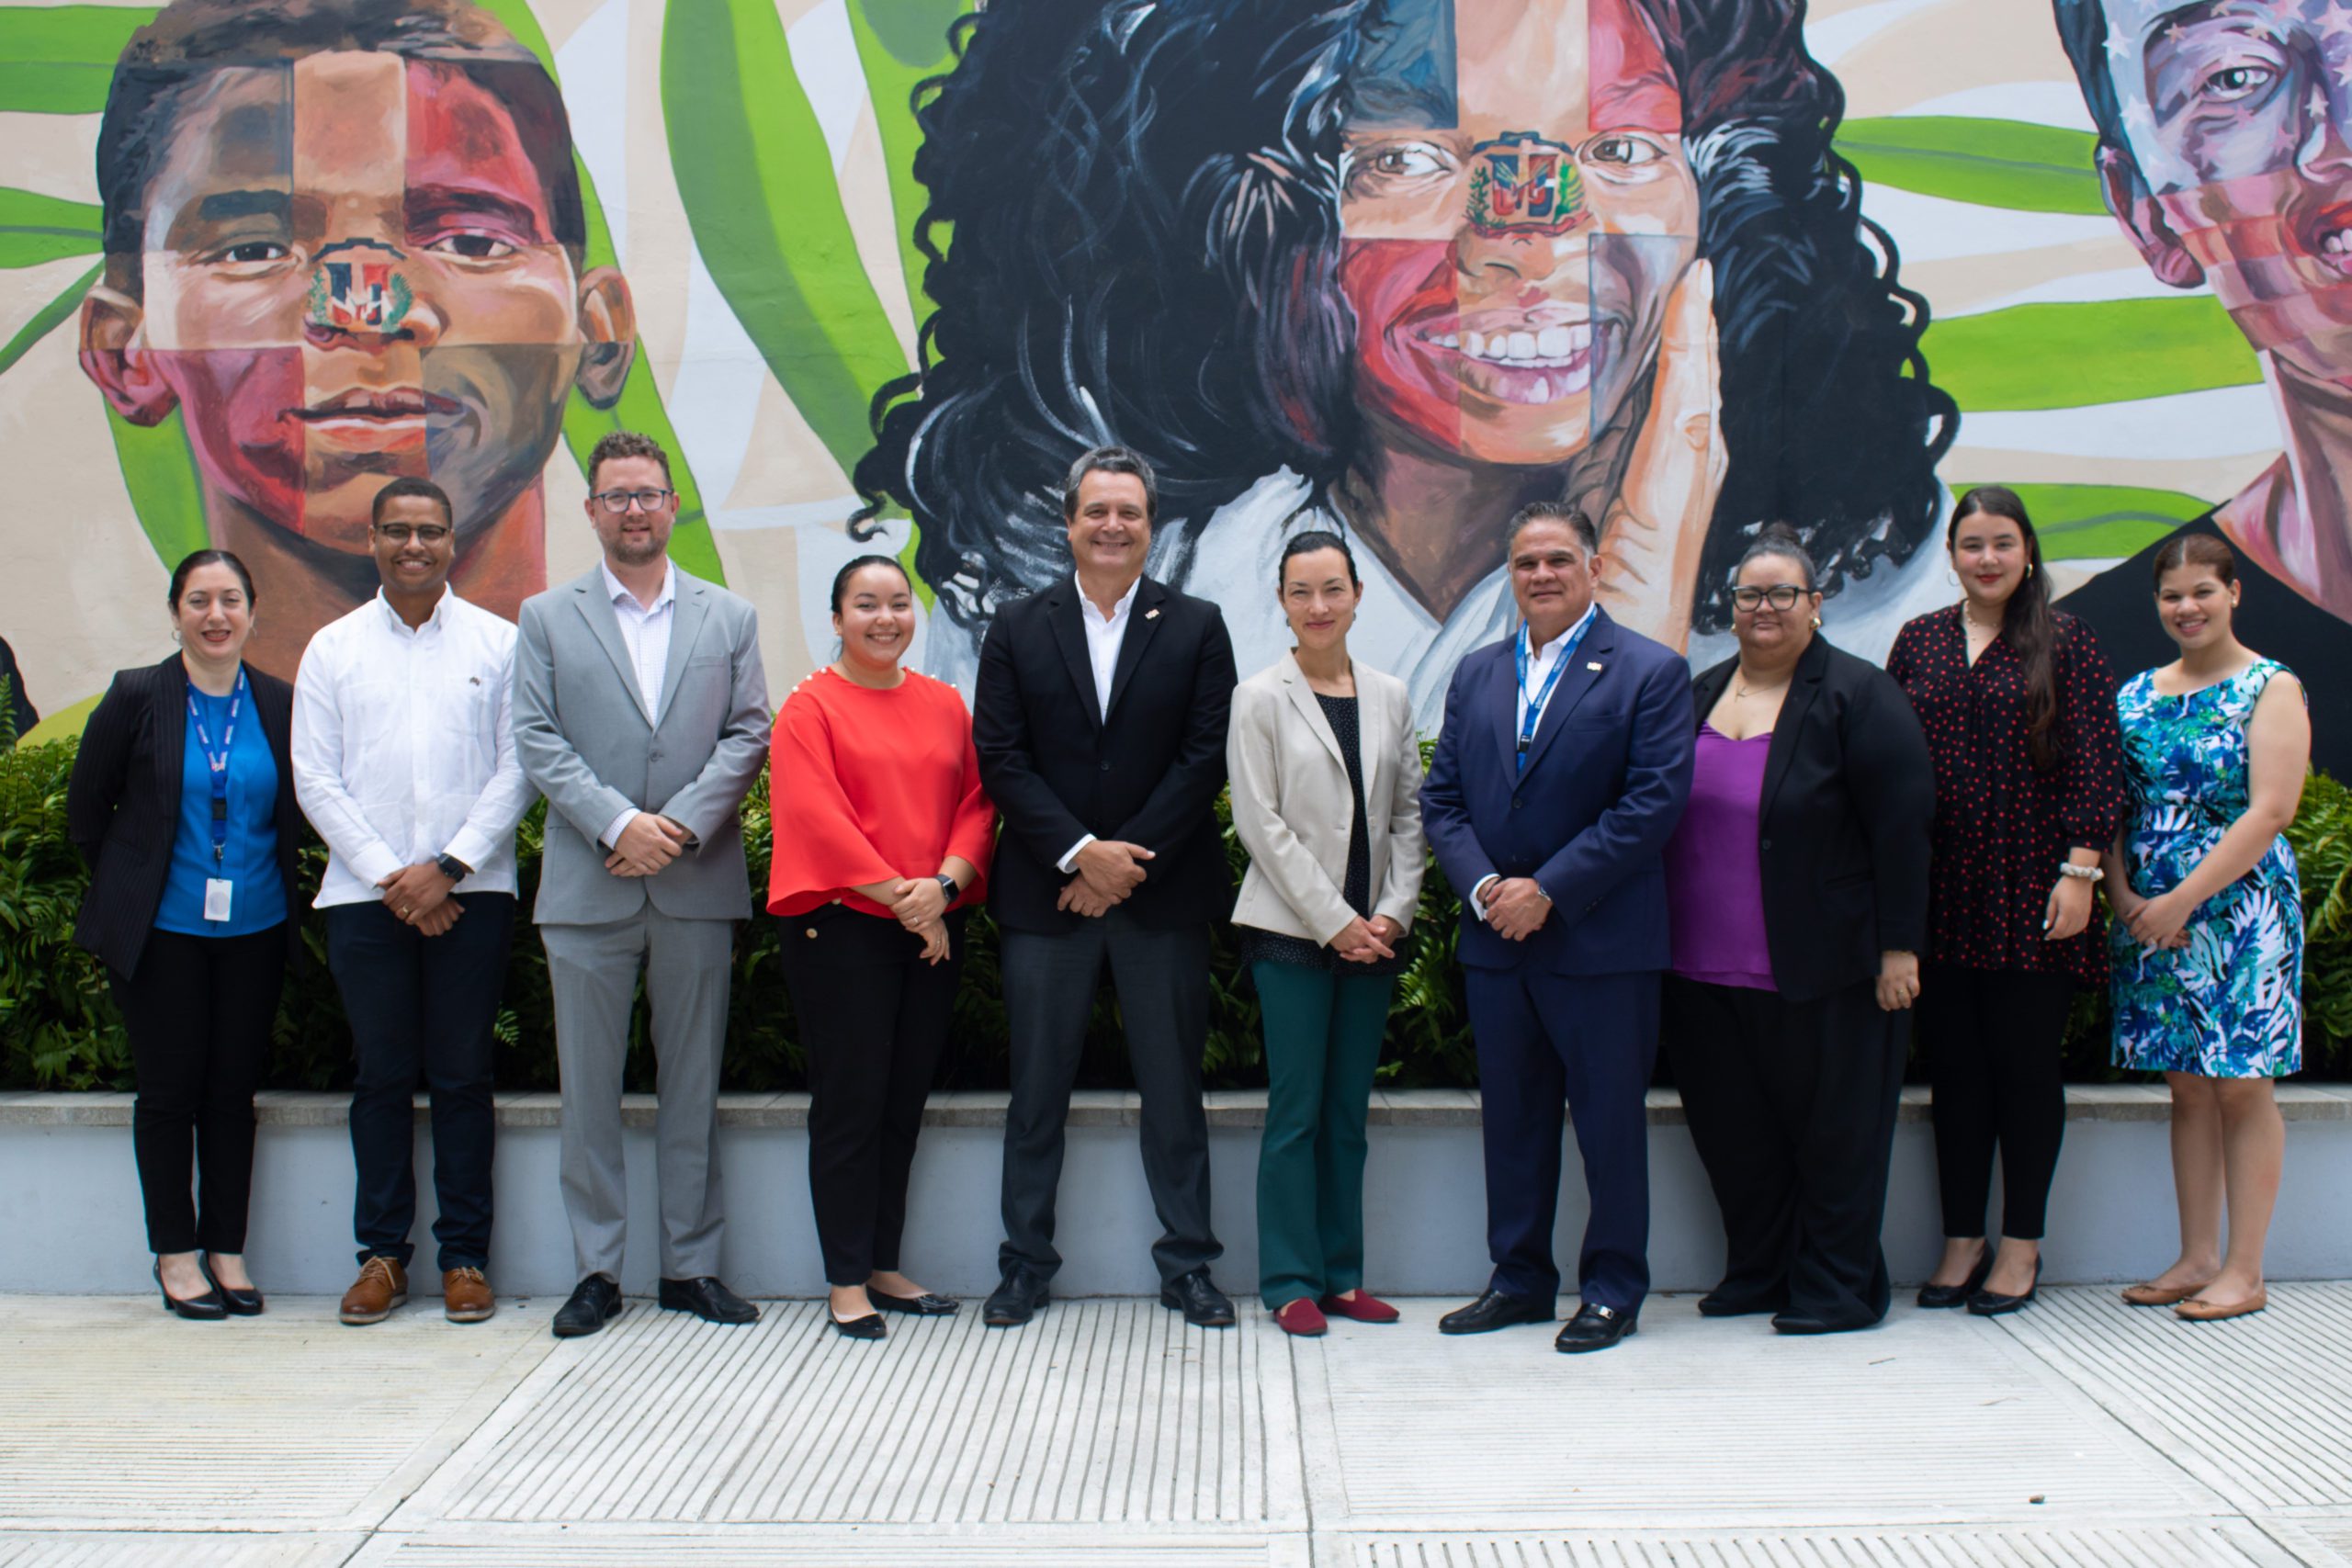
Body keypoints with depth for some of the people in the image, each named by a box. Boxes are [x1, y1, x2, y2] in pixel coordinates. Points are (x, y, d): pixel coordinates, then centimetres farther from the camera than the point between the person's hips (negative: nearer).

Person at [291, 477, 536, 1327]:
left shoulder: (498, 643, 5)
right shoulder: (332, 649, 9)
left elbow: (517, 770, 0)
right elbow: (315, 780, 4)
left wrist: (449, 866, -9)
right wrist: (386, 874, -7)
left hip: (471, 892, -1)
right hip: (366, 895, 1)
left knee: (462, 1076, 2)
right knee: (382, 1077, 5)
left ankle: (465, 1255, 10)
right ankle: (382, 1252, 14)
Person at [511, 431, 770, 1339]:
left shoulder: (729, 618, 12)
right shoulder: (546, 619, 9)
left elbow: (749, 735, 3)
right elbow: (537, 743, 0)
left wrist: (681, 825, -10)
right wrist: (619, 824, -14)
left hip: (698, 885, 1)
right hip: (587, 888, 0)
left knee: (693, 1085, 6)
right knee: (589, 1088, 3)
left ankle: (692, 1265, 15)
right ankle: (597, 1270, 13)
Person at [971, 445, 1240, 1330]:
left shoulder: (1196, 627, 5)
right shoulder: (1019, 629, 7)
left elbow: (1205, 759, -3)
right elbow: (999, 759, -1)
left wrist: (1127, 858, -11)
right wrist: (1080, 853, -12)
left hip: (1163, 892, 0)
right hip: (1046, 892, 1)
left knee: (1173, 1089, 6)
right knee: (1037, 1090, 6)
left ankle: (1186, 1266, 16)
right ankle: (1026, 1265, 18)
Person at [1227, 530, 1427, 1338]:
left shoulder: (1390, 697, 10)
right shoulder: (1261, 697, -2)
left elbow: (1409, 814, 10)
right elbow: (1261, 823, -7)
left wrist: (1392, 913, -3)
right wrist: (1335, 922, -10)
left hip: (1373, 933, 4)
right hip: (1292, 931, -4)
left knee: (1348, 1113, 8)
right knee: (1297, 1111, -2)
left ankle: (1341, 1275, 16)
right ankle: (1292, 1283, 5)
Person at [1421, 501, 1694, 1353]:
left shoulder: (1650, 671, -4)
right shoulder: (1476, 675, 13)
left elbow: (1655, 802, -12)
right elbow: (1441, 796, 11)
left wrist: (1548, 890, -16)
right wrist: (1484, 886, -7)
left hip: (1601, 940, -5)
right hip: (1495, 938, 5)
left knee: (1609, 1117, 3)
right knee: (1511, 1116, 12)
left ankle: (1613, 1288, 15)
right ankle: (1520, 1278, 24)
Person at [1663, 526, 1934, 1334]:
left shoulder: (1857, 695, -6)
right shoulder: (1700, 695, 13)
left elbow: (1902, 824, -9)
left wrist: (1899, 947, -13)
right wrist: (1666, 941, 14)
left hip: (1819, 971, -6)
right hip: (1705, 971, 6)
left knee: (1832, 1129, 4)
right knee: (1731, 1132, 11)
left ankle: (1839, 1287, 16)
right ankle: (1757, 1272, 25)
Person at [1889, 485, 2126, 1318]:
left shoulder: (2065, 642, 1)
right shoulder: (1919, 640, 10)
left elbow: (2093, 764, -4)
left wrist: (2079, 872, -11)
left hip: (2031, 890, -3)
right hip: (1940, 893, 3)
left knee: (2025, 1065, 2)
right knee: (1954, 1066, 7)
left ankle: (2021, 1245, 13)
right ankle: (1962, 1240, 16)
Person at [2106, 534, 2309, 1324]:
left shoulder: (2271, 688, -4)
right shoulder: (2136, 696, 11)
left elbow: (2270, 811, -13)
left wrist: (2183, 898, -16)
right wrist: (2122, 892, -5)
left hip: (2239, 912, -5)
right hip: (2150, 919, 5)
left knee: (2242, 1088, -1)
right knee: (2187, 1088, 9)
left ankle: (2245, 1272, 5)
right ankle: (2197, 1259, 16)